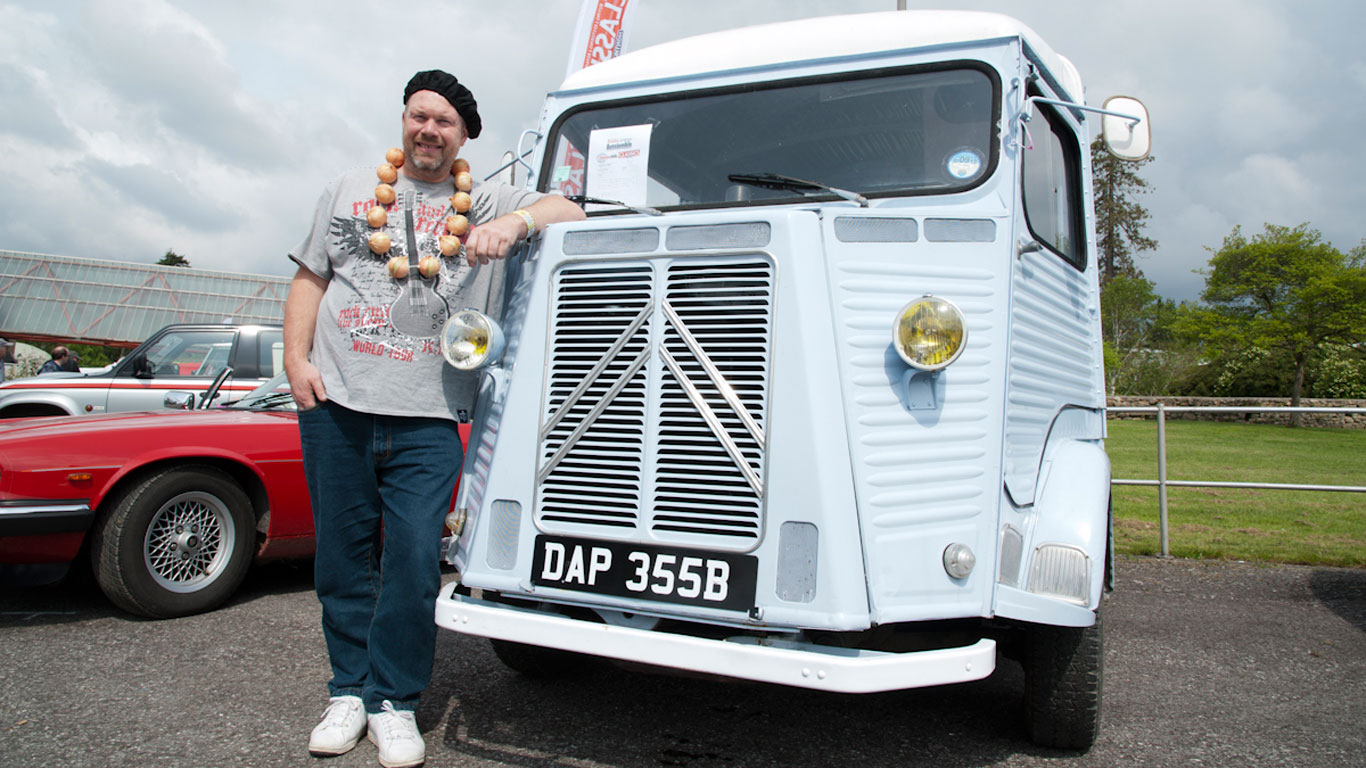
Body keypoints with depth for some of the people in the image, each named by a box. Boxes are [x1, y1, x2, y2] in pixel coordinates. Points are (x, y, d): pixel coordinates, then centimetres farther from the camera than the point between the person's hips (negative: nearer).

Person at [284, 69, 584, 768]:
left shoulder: (486, 203, 12)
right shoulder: (351, 189, 17)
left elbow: (569, 212, 2)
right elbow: (309, 280, 16)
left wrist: (515, 223, -18)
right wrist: (296, 360, 3)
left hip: (427, 420, -2)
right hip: (336, 407, 2)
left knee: (415, 560, -5)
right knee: (343, 554, 8)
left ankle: (393, 700, 10)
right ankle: (349, 690, 22)